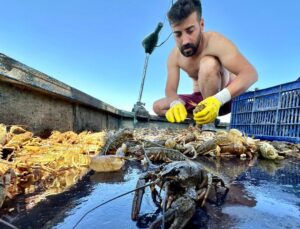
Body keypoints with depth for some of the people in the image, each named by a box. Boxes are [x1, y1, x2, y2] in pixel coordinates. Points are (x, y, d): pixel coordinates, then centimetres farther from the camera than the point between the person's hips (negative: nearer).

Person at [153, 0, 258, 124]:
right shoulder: (174, 56, -10)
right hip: (200, 99, 5)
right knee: (158, 107, -6)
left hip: (225, 97, -4)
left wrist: (218, 99, -51)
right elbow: (170, 90, -14)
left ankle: (210, 123, -24)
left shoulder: (215, 42, -25)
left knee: (209, 63, -34)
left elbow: (250, 73, -34)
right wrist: (175, 103, -39)